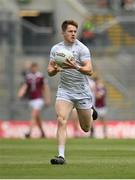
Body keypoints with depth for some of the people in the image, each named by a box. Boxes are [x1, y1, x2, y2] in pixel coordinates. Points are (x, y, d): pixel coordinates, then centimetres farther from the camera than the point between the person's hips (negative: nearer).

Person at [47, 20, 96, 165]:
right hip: (64, 91, 2)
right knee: (61, 121, -20)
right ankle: (61, 155, -22)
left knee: (86, 128, 9)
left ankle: (91, 112, 44)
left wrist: (76, 67, -36)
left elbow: (89, 70, -17)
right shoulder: (55, 49, 4)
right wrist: (54, 70, -15)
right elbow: (50, 71, 9)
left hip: (82, 91, -2)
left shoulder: (82, 48, -9)